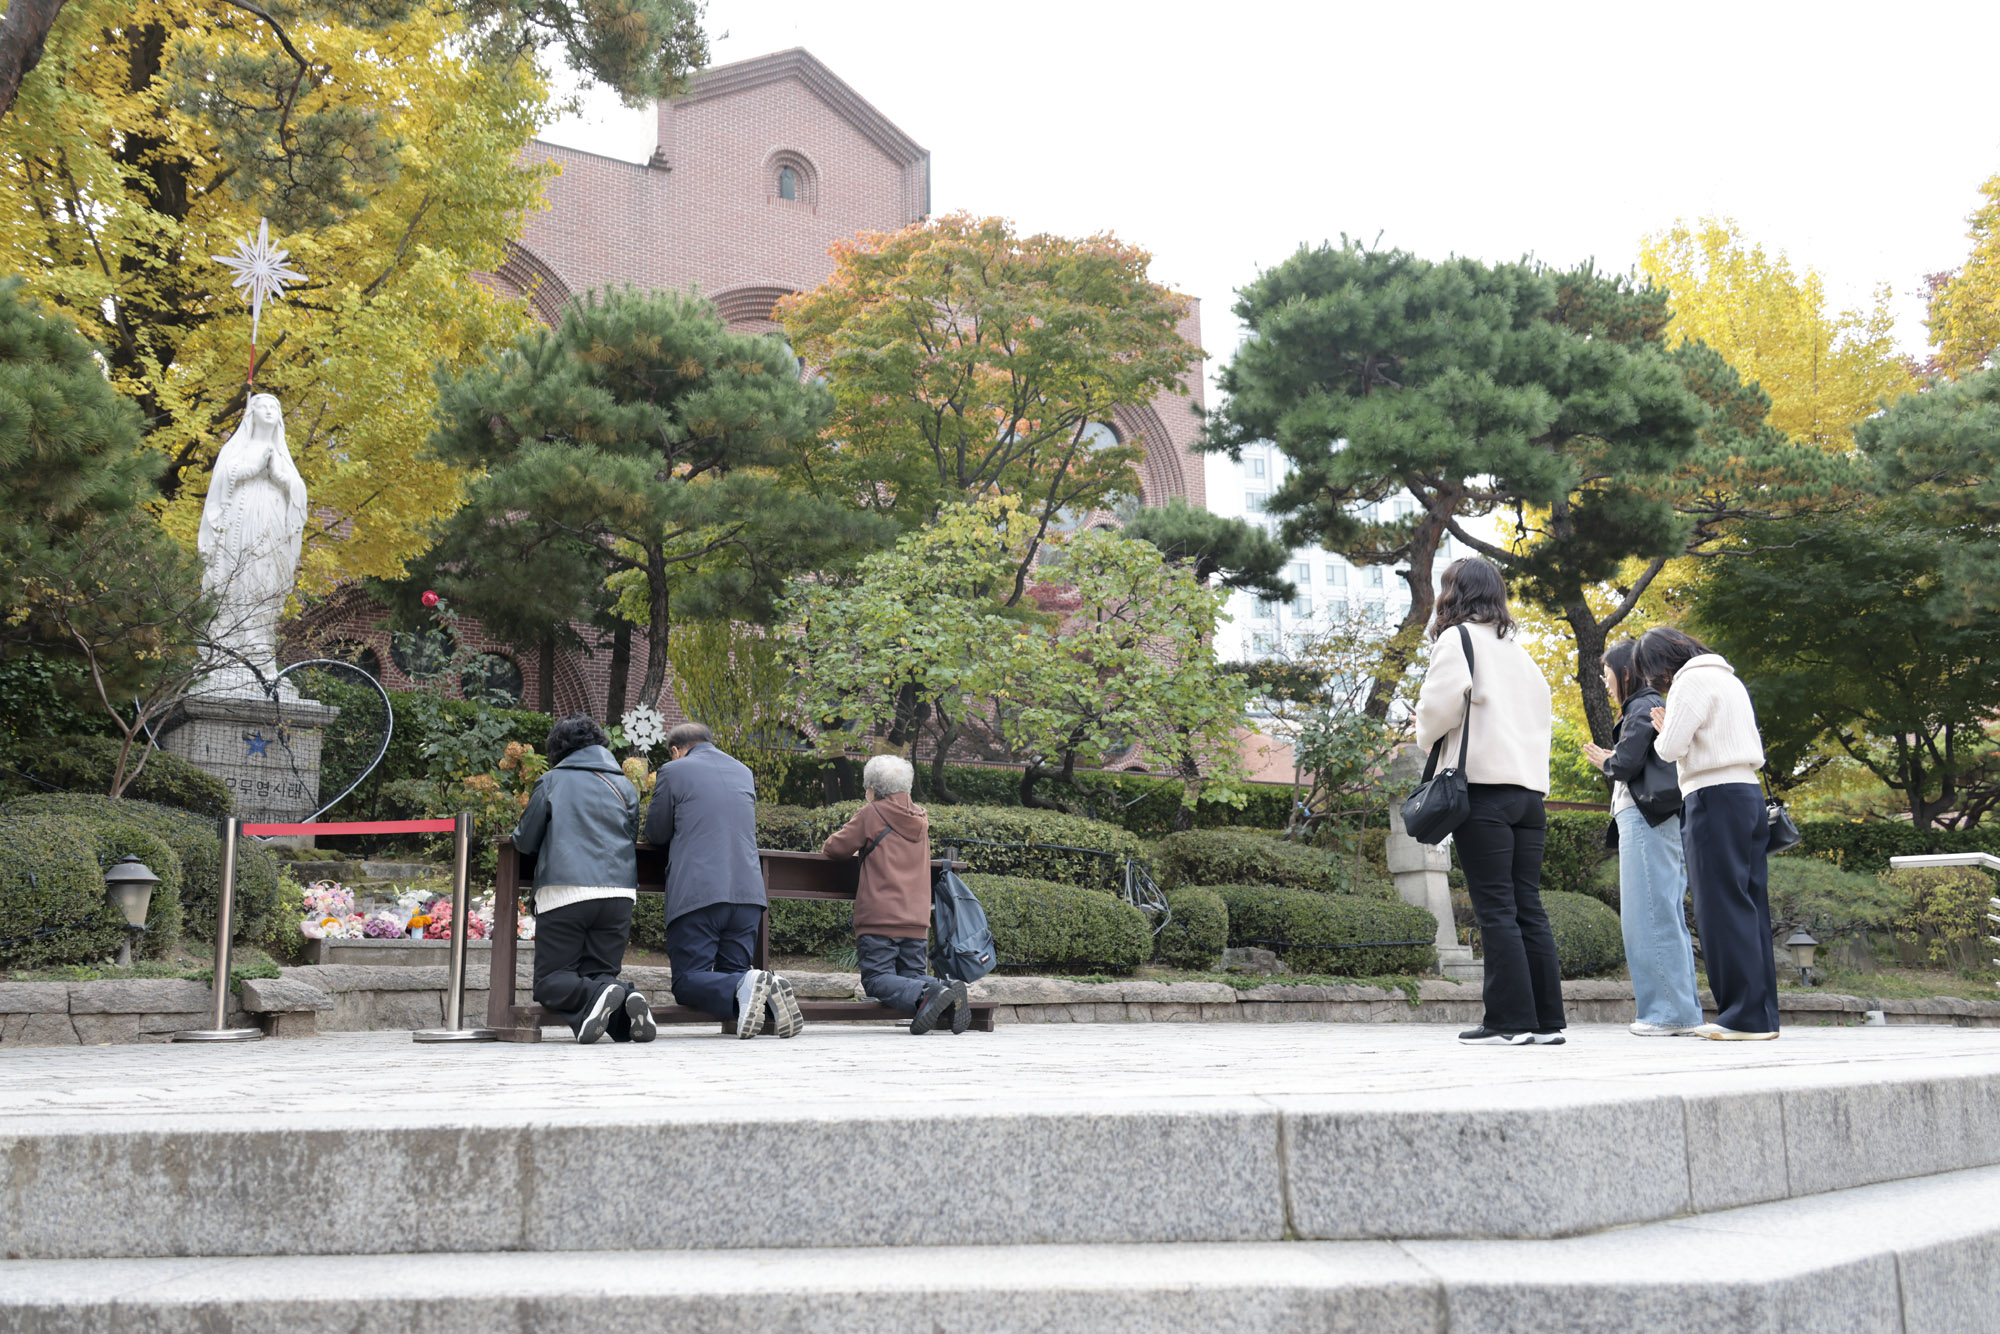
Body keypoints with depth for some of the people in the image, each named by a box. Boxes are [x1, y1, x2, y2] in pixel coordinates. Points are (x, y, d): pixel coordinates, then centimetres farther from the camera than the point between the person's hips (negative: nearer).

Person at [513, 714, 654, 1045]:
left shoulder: (552, 781, 7)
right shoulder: (625, 786, 17)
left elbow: (524, 841, 9)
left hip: (564, 891, -3)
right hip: (619, 894, 4)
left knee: (550, 980, 4)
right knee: (601, 973, 12)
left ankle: (596, 996, -27)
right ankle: (628, 1000, -21)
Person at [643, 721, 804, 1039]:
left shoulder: (674, 771, 3)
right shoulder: (743, 772, 21)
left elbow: (656, 834, 10)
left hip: (697, 893, -5)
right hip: (748, 893, 5)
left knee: (687, 981, -1)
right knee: (733, 974, 12)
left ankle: (744, 989, -30)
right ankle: (770, 992, -20)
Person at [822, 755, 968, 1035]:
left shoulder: (871, 814, -1)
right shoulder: (920, 817, 17)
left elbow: (834, 847, 2)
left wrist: (857, 849, 22)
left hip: (879, 919, -6)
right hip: (917, 920, 6)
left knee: (877, 980, -5)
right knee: (911, 977, 14)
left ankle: (926, 995, -33)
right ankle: (947, 991, -17)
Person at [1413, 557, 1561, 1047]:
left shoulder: (1458, 639, 0)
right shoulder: (1519, 650, 21)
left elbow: (1440, 704, -11)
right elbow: (1541, 714, 19)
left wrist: (1425, 737, 6)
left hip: (1483, 786, -7)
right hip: (1530, 786, 7)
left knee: (1496, 910, -7)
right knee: (1528, 907, 7)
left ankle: (1510, 1020, -8)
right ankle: (1547, 1019, 6)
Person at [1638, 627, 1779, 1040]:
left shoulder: (1693, 680, -6)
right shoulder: (1730, 680, 22)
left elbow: (1671, 748, -14)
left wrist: (1664, 732, 10)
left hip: (1715, 797, -9)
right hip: (1749, 792, 9)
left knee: (1722, 905, -8)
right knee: (1750, 905, 8)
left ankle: (1744, 1015, -10)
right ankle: (1763, 1013, 8)